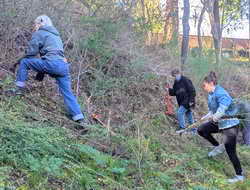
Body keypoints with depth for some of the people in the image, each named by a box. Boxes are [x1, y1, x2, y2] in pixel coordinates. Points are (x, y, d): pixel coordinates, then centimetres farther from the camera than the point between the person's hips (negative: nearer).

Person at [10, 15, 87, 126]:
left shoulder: (39, 33, 12)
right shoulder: (56, 35, 36)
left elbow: (31, 52, 3)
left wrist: (20, 61, 23)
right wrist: (41, 73, 35)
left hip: (52, 62, -7)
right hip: (64, 65, 7)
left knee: (24, 62, 6)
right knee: (67, 92, 6)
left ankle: (20, 88, 0)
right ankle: (79, 118, 0)